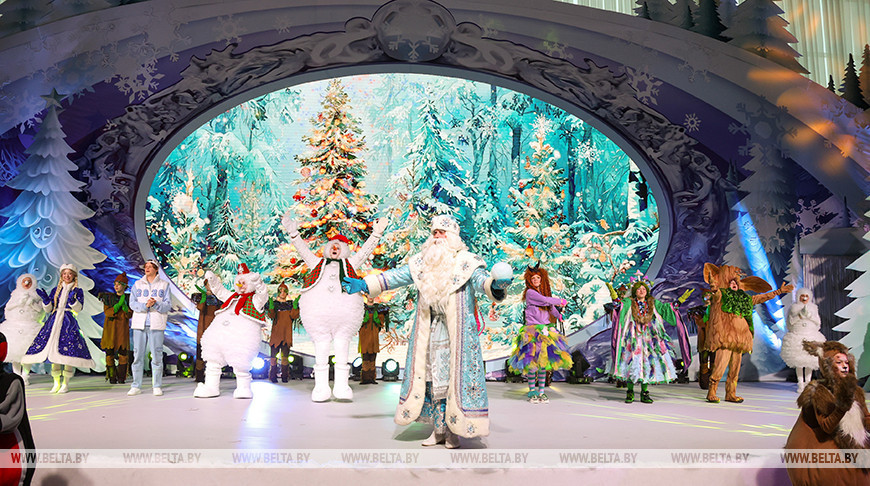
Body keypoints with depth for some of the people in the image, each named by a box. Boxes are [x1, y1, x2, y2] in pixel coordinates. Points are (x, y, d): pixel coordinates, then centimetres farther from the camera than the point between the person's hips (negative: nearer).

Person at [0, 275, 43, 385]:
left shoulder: (36, 295, 11)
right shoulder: (15, 294, 16)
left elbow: (39, 308, 1)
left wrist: (31, 302, -15)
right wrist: (19, 301, -11)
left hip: (29, 326, -2)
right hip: (14, 325, 2)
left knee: (27, 352, -10)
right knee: (14, 351, -2)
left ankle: (25, 376, -4)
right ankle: (16, 375, 5)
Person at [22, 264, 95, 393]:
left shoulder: (78, 291, 7)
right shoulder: (56, 290, 16)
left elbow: (79, 308, -6)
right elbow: (48, 309, 12)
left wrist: (72, 299, -22)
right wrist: (45, 298, -4)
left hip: (69, 322, -3)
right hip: (54, 322, 3)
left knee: (67, 351, -11)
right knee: (54, 349, -2)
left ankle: (66, 383, -4)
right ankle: (56, 383, 5)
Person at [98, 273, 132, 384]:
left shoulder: (129, 298, 6)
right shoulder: (109, 297, 5)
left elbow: (129, 315, -2)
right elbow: (107, 312, -7)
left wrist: (125, 306, -19)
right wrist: (118, 304, -20)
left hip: (122, 328, 0)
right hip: (110, 327, 0)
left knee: (123, 353, -6)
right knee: (109, 352, -4)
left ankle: (121, 378, 1)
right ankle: (112, 377, 5)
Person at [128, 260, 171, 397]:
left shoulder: (164, 285, 9)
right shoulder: (137, 285, 14)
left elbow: (168, 305, 2)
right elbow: (132, 303, 3)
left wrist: (156, 304, -17)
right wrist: (145, 305, -15)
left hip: (156, 324, -2)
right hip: (139, 324, 2)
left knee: (157, 355, -4)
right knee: (138, 355, 2)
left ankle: (157, 386, 3)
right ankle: (136, 386, 9)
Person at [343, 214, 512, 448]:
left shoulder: (466, 263, -4)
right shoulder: (422, 263, 10)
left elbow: (481, 281, -19)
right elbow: (396, 276, 14)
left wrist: (495, 285, -42)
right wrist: (365, 284, 11)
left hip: (457, 333, -5)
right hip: (428, 332, 5)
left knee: (455, 376, -4)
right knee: (430, 376, 7)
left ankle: (454, 430, 6)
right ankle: (438, 428, 17)